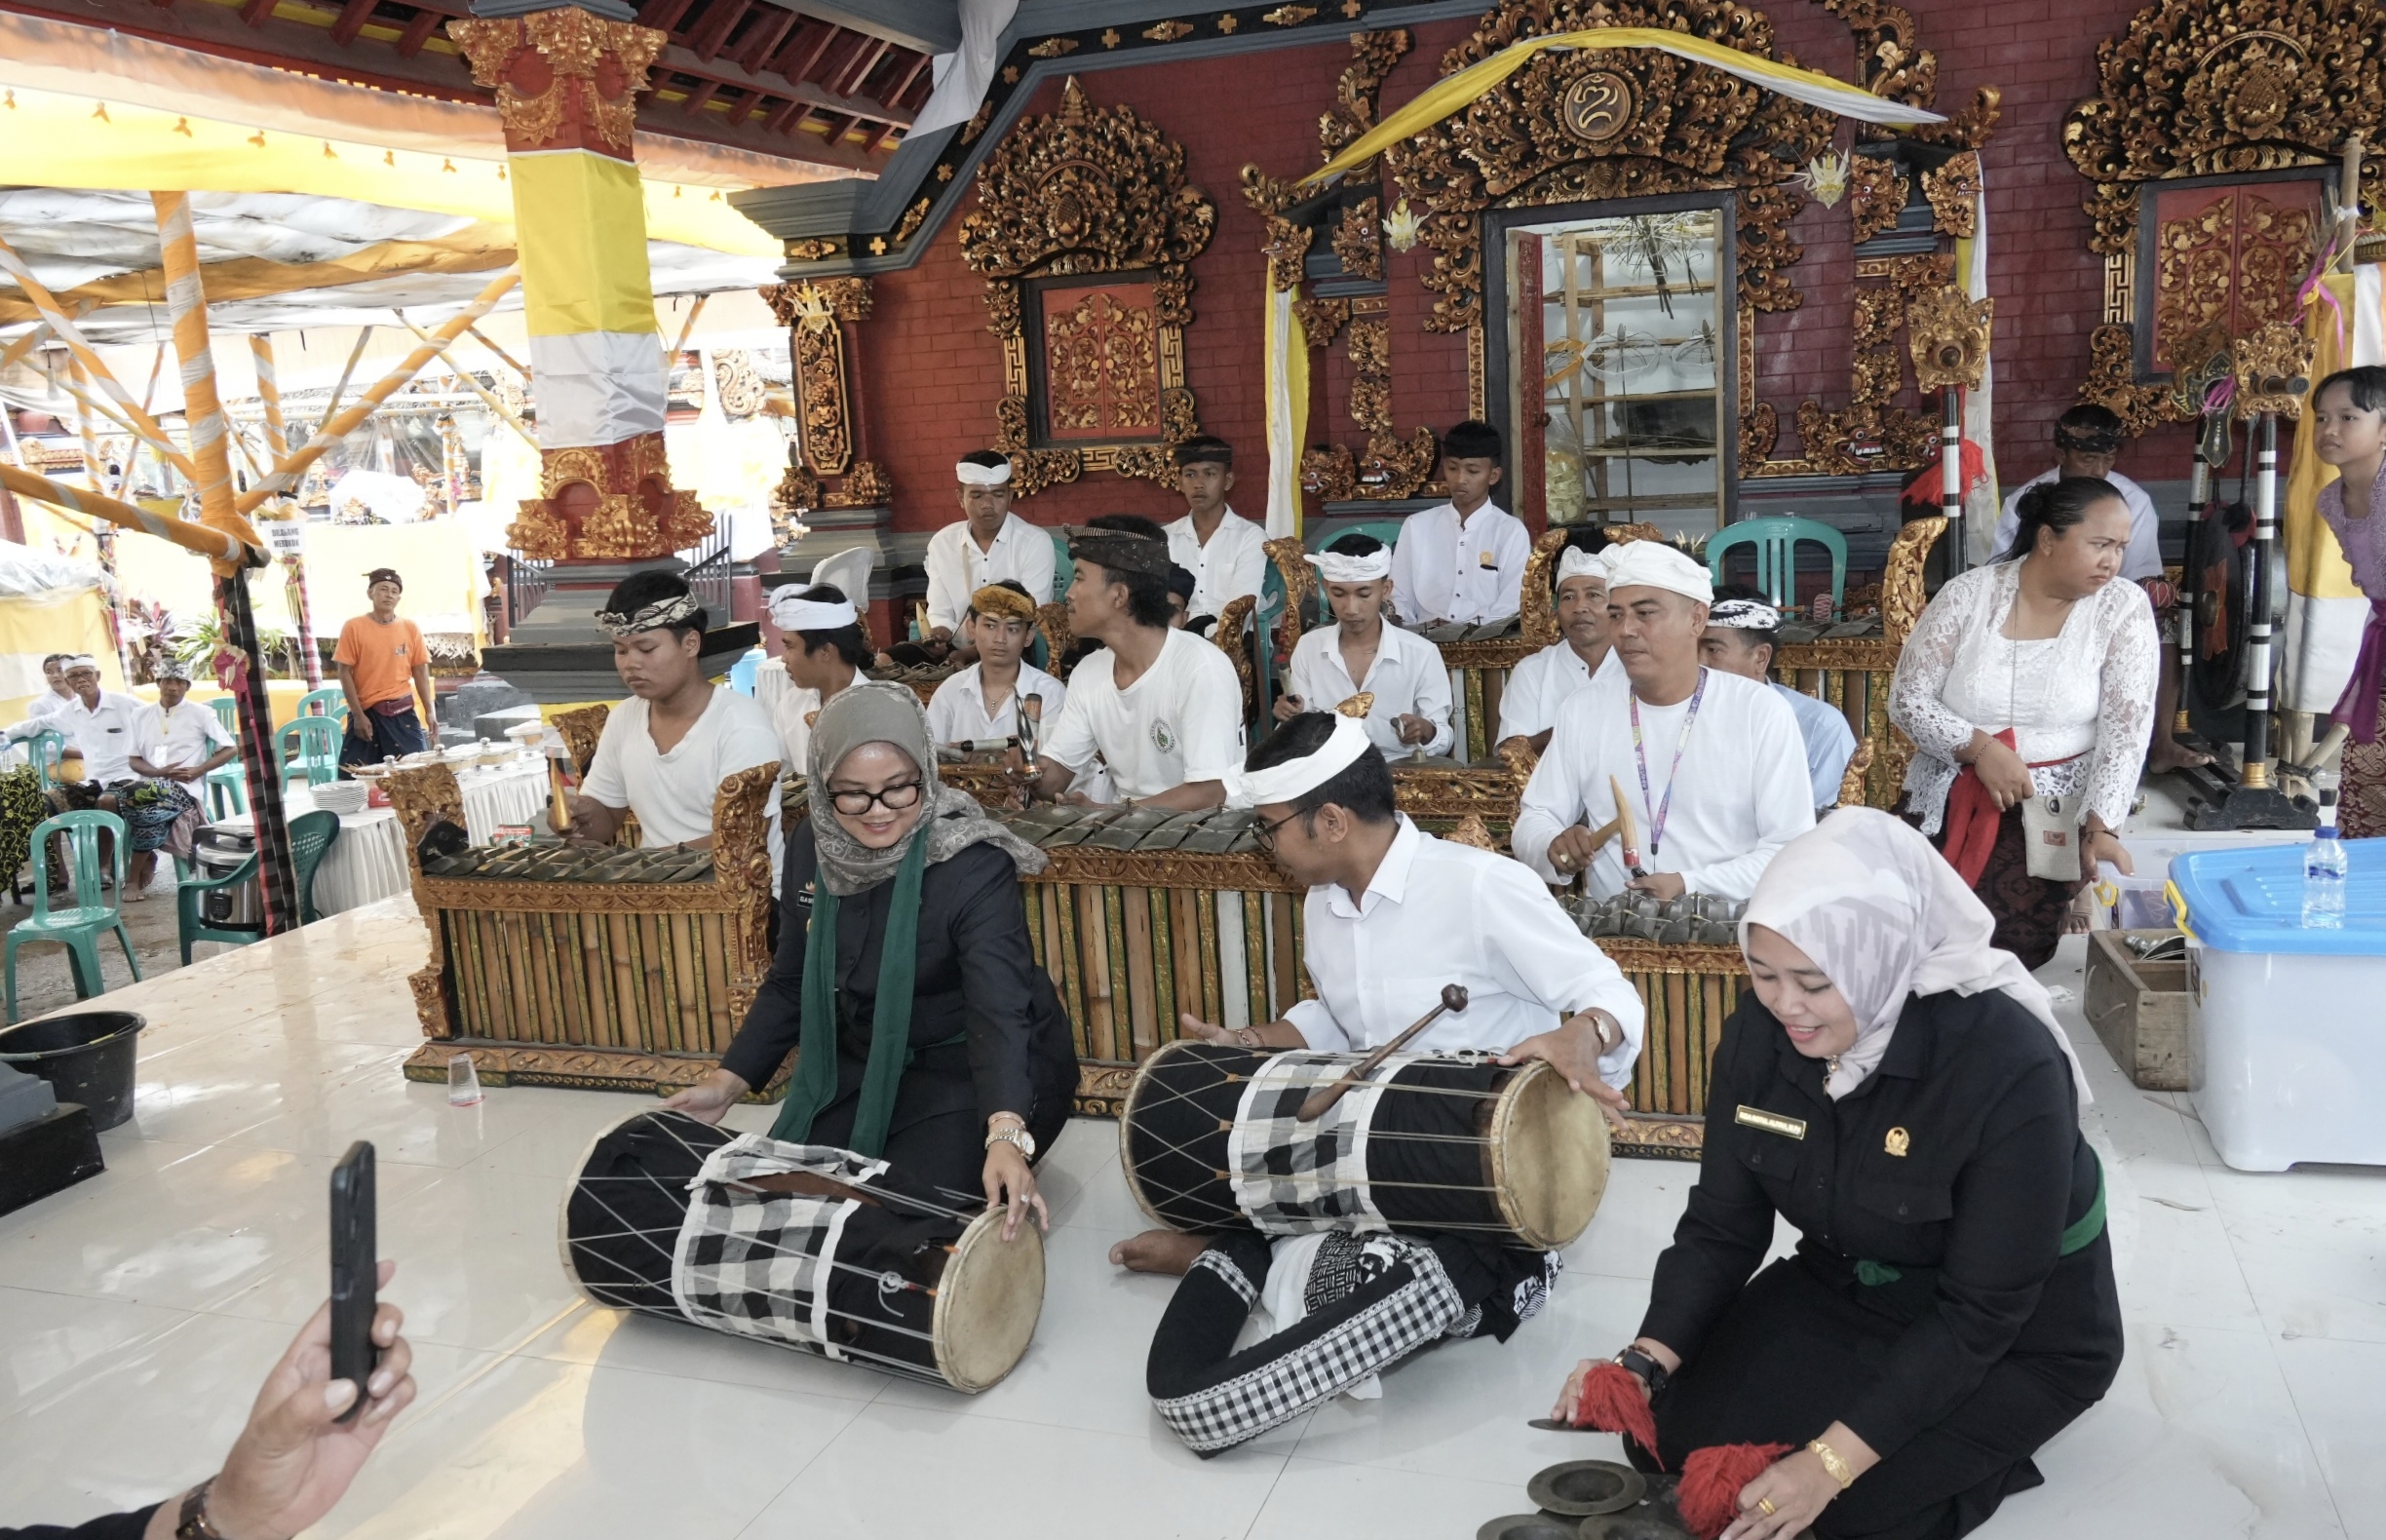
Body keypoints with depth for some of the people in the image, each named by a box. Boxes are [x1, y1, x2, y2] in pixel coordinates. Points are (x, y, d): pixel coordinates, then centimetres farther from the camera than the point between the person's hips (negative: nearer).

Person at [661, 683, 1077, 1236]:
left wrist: (1006, 1136, -52)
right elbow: (790, 983, 7)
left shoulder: (973, 865, -25)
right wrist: (727, 1082, 0)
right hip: (861, 1066, 6)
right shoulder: (812, 847, -6)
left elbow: (999, 1009, -37)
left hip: (973, 1072, -6)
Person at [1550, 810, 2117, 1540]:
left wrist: (1833, 1461, -31)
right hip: (1845, 1288, 5)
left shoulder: (2008, 1067, -32)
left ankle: (1982, 1439, 7)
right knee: (1669, 1438, -9)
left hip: (2021, 1335, -5)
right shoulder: (1758, 1035, -16)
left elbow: (1980, 1315, -27)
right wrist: (1647, 1362, -22)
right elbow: (1721, 1226, -6)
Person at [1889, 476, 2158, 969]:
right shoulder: (1968, 594, -3)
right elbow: (1906, 700, -3)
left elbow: (2126, 729, -10)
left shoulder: (2124, 608, -3)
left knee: (2013, 957, -17)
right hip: (1948, 804, 1)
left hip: (2057, 813, -1)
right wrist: (1979, 747, -19)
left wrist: (2101, 827, -23)